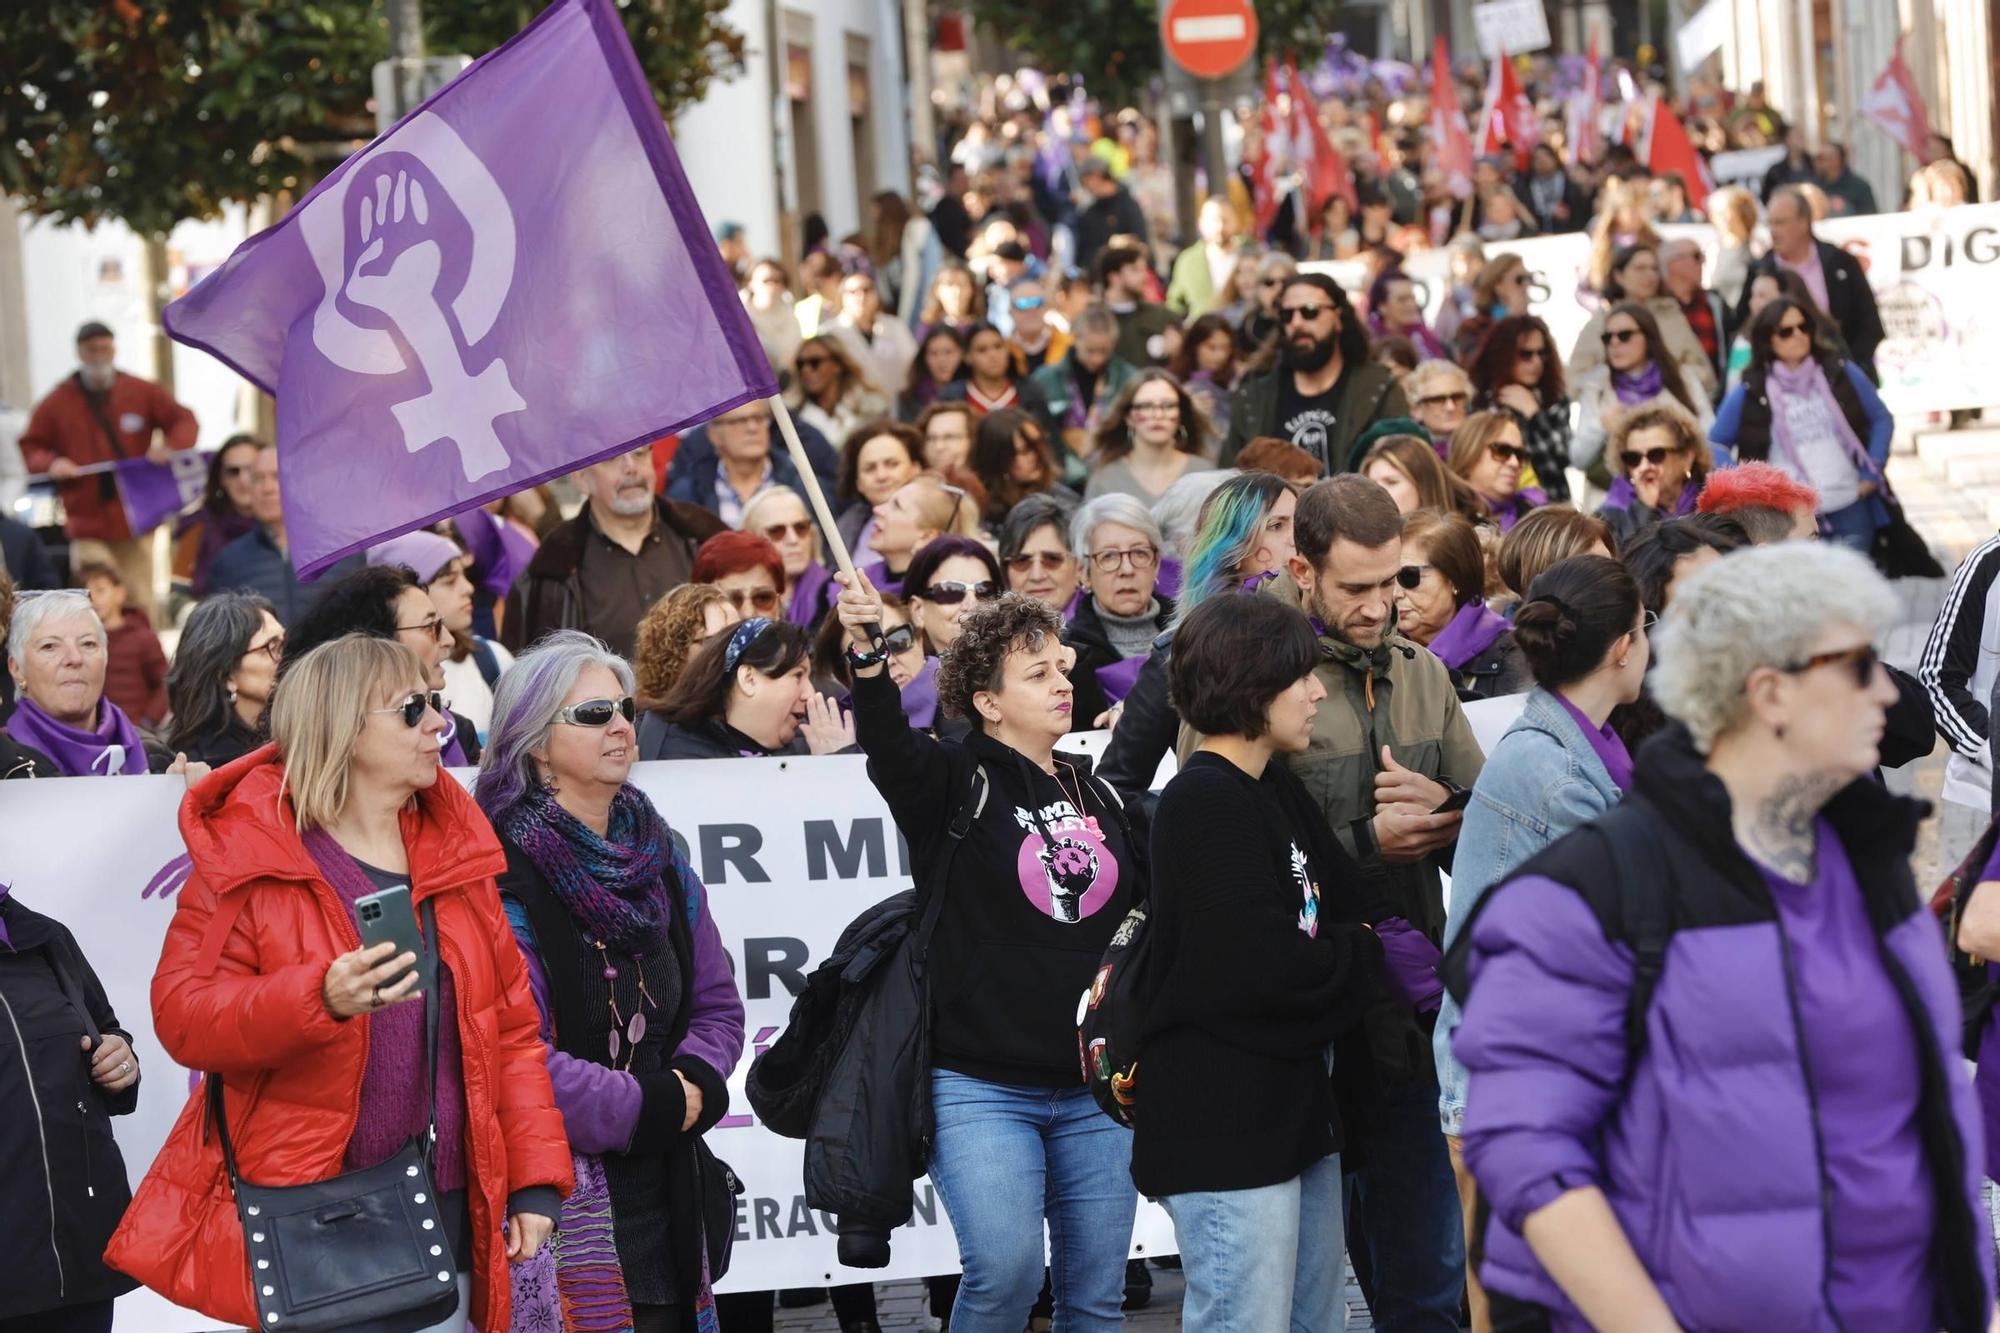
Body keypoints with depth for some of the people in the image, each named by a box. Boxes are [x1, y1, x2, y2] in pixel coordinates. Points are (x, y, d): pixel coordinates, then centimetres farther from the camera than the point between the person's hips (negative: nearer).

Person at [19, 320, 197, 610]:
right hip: (87, 526, -1)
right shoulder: (58, 402, 5)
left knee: (140, 608, 3)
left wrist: (169, 446, -12)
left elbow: (184, 422, 8)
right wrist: (50, 464, -11)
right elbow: (30, 448, 10)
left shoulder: (142, 393, 6)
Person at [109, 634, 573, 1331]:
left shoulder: (456, 849, 12)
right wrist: (319, 998, -27)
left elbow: (512, 1025, 13)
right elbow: (182, 1014, -11)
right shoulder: (247, 855, -3)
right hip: (307, 1219, -5)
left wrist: (537, 1179, 5)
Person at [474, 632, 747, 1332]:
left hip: (660, 1188, 7)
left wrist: (694, 1085, -6)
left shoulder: (659, 857, 11)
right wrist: (652, 1107, -13)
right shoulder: (503, 873, -13)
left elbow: (718, 1006, 16)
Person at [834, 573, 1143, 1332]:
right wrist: (867, 655, -45)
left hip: (1092, 1089, 5)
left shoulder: (1095, 794, 13)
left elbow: (1156, 891, 26)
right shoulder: (956, 781, -5)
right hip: (984, 1088, -5)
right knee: (1005, 1270, -20)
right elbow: (887, 743, -27)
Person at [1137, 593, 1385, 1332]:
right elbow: (1262, 966, -22)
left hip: (1296, 1106, 10)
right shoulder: (1203, 804, -15)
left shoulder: (1280, 793, 15)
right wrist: (1364, 955, -6)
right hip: (1225, 1127, -10)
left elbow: (1342, 906, 14)